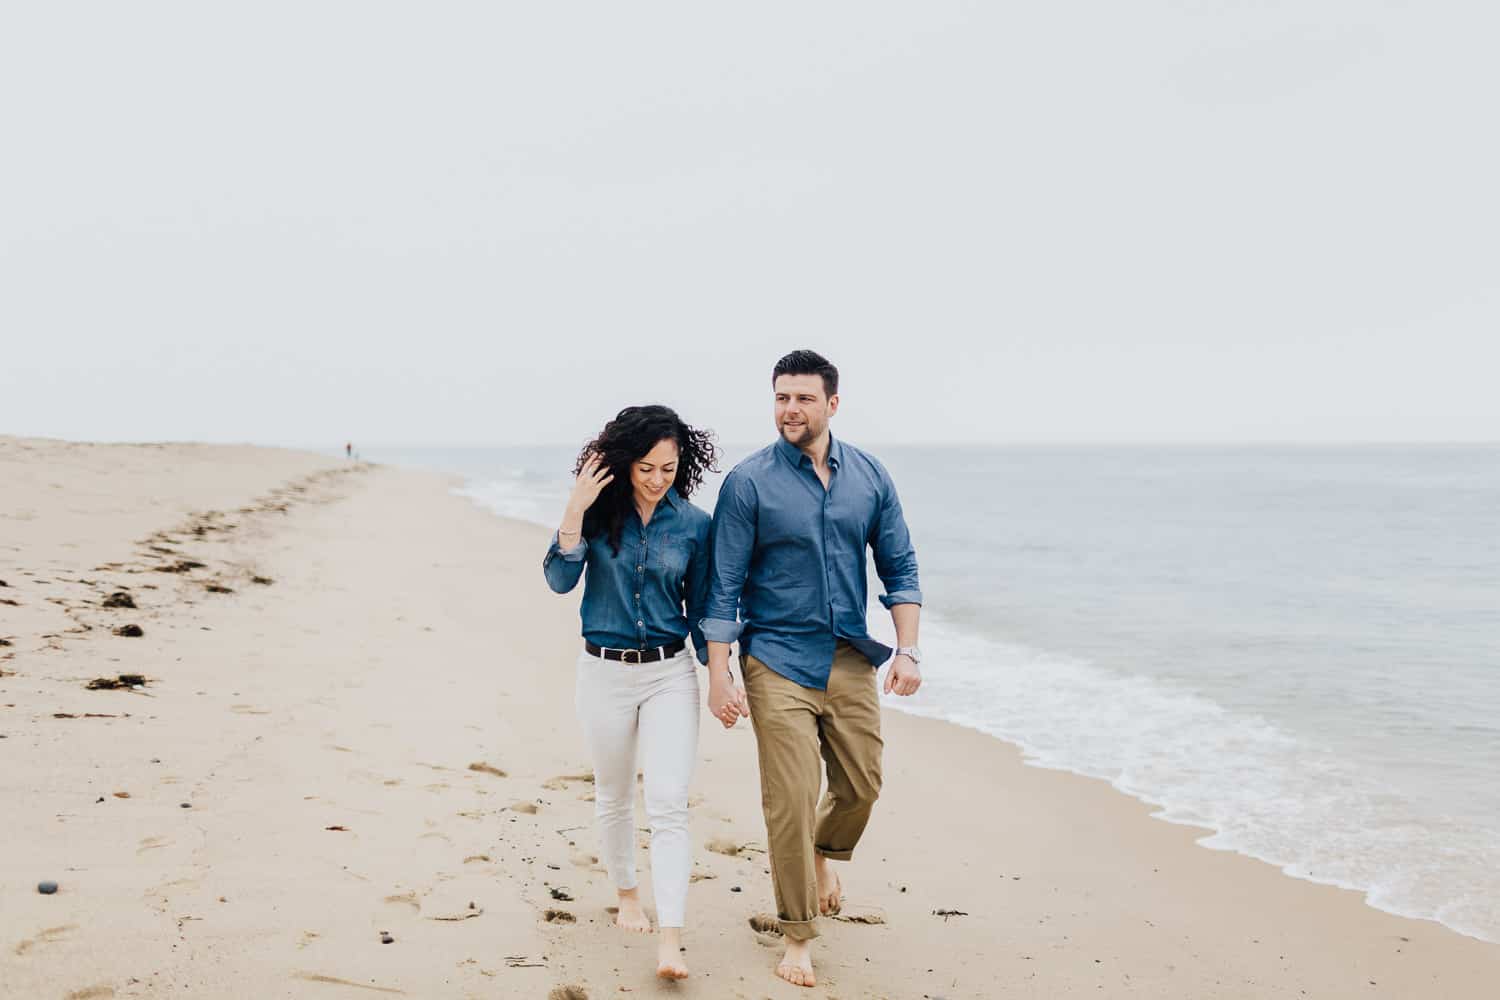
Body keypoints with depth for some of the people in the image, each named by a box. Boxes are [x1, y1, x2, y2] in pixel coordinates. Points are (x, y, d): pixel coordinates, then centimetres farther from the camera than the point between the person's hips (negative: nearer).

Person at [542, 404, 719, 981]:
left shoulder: (693, 525, -3)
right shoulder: (599, 511, -4)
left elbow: (699, 609, 4)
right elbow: (559, 580, -11)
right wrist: (575, 510, -21)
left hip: (670, 673, -1)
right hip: (605, 672, 1)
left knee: (668, 804, -10)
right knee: (613, 798, 16)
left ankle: (670, 942, -12)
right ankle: (626, 895, 39)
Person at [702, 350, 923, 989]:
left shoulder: (870, 476, 2)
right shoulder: (748, 483, -9)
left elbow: (900, 569, 7)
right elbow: (724, 586, -8)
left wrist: (907, 651, -2)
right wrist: (719, 677, -12)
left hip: (851, 660, 4)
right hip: (779, 664, -4)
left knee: (862, 786, 14)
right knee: (790, 802, -4)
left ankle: (826, 853, 47)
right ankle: (798, 937, 12)